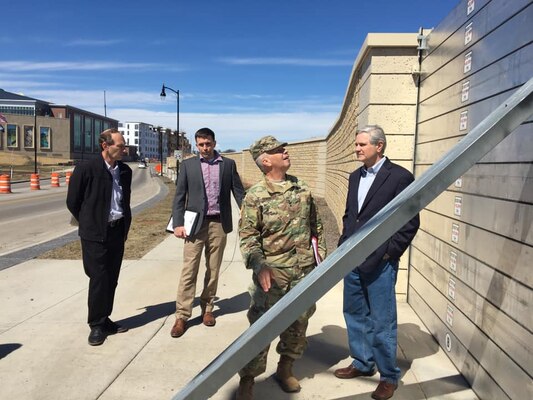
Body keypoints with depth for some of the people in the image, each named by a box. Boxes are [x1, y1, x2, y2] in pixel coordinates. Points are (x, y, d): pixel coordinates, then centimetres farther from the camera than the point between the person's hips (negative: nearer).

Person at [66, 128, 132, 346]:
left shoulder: (125, 171, 6)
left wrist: (125, 226, 12)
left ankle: (104, 320, 25)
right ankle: (96, 325, 13)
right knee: (99, 279, -1)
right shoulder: (86, 169, -11)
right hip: (95, 234, -5)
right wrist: (89, 224, 5)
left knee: (111, 279, 11)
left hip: (118, 232, 5)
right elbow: (73, 202, -3)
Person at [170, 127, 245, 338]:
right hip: (195, 224, -1)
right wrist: (178, 223, -7)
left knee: (213, 270, 10)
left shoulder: (228, 164, 7)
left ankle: (207, 309, 25)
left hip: (219, 224, 1)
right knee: (189, 271, -1)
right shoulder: (188, 164, 5)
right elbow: (179, 196, 3)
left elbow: (238, 192, 6)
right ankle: (182, 316, 6)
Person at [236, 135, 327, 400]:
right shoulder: (255, 196, -9)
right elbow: (247, 236, -11)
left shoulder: (302, 189, 7)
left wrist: (321, 257, 12)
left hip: (304, 271, 5)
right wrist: (259, 265, -25)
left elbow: (316, 226, 15)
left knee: (298, 323, 16)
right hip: (272, 272, -5)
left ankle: (284, 370, 37)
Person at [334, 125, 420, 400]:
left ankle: (389, 376, 23)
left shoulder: (400, 176, -10)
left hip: (379, 261, -7)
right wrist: (344, 245, 10)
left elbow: (410, 222, -10)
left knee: (382, 321, 5)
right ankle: (362, 363, 35)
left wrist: (390, 252, -12)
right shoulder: (355, 176, 12)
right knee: (355, 314, 17)